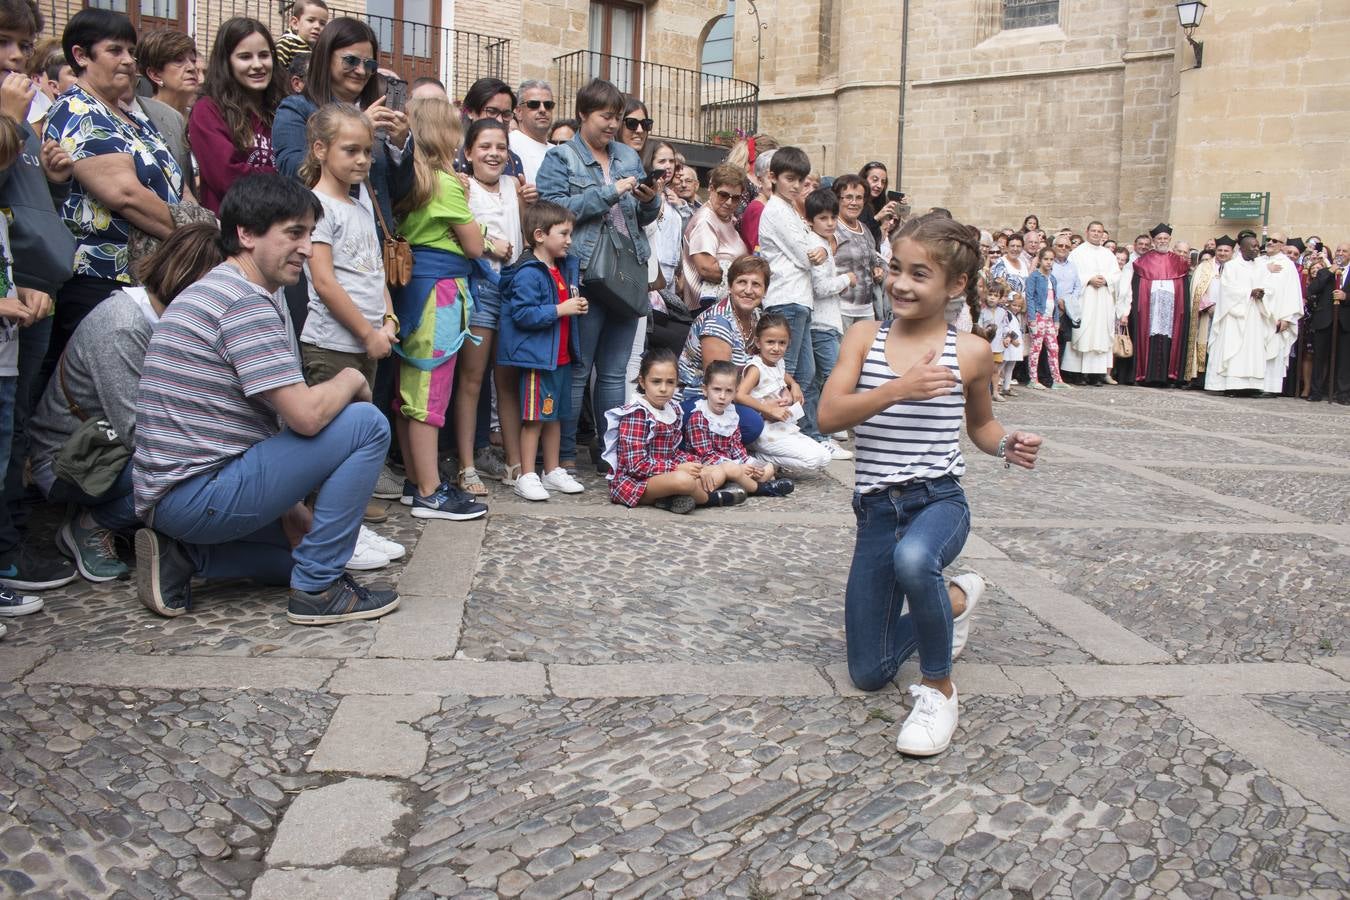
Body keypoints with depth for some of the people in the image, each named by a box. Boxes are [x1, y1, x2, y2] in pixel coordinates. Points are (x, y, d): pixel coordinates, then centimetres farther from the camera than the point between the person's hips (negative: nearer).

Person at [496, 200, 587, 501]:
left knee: (555, 415, 16)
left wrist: (577, 306, 8)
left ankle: (553, 471, 26)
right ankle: (526, 477, 6)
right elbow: (523, 314, -24)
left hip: (561, 356, 9)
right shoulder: (528, 274, -16)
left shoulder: (565, 268, 13)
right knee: (534, 418, -2)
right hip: (536, 356, -9)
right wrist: (561, 309, -22)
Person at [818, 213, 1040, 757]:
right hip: (875, 508, 3)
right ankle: (954, 603, 38)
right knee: (869, 674, 9)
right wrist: (897, 389, -26)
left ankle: (938, 688, -15)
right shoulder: (864, 338, 0)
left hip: (939, 501, -3)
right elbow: (829, 416, -13)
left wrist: (1007, 446, -6)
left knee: (913, 559, -43)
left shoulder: (970, 353, -2)